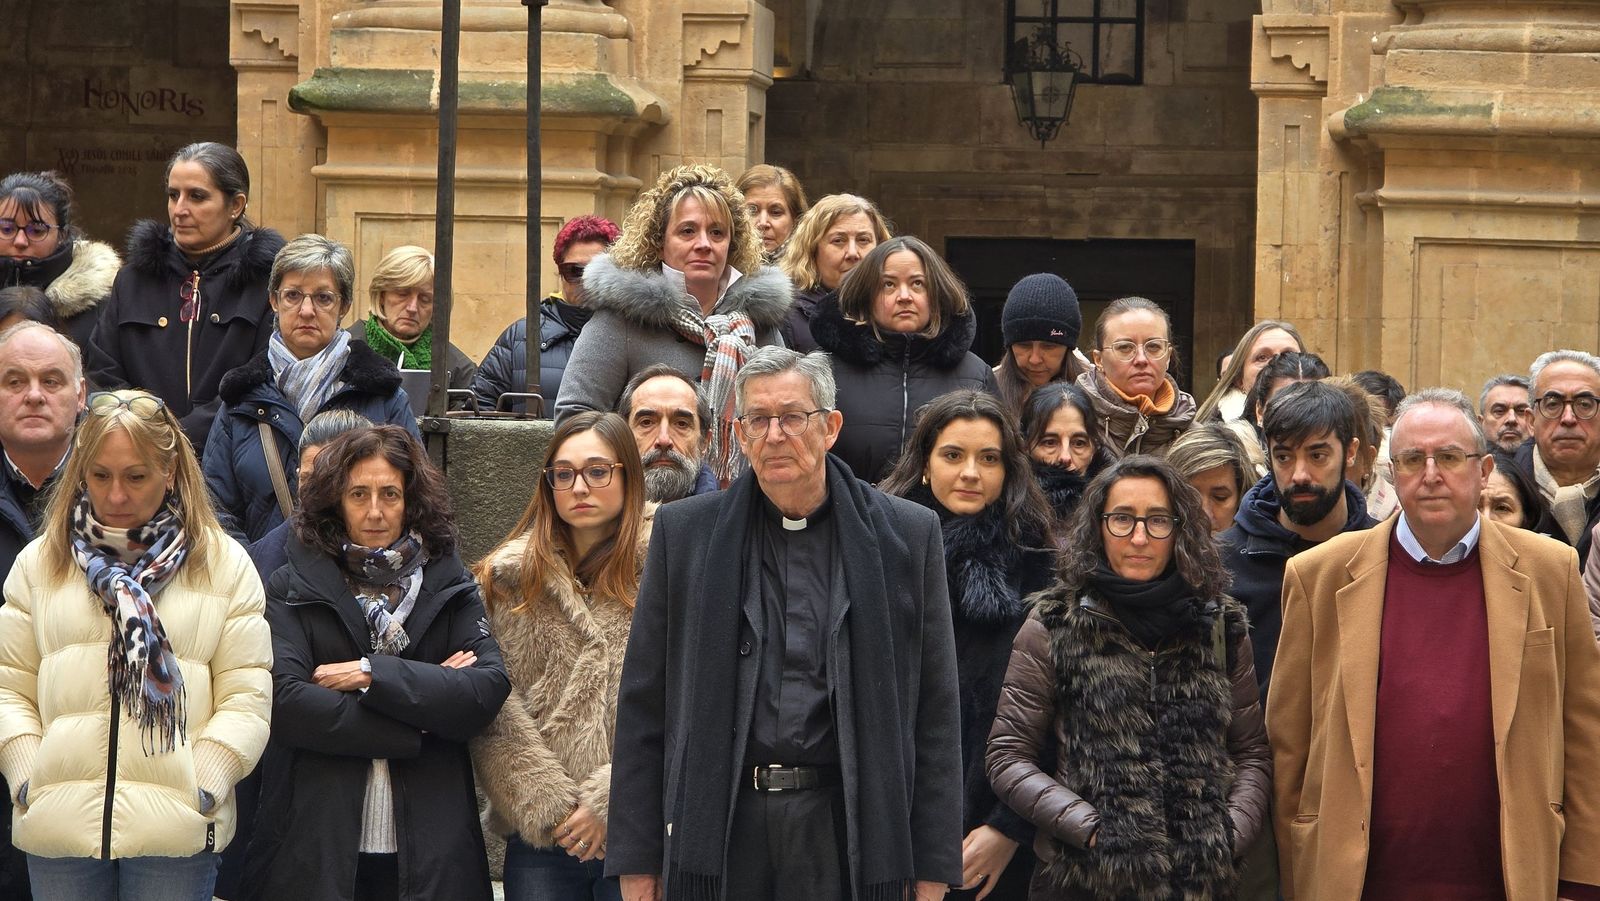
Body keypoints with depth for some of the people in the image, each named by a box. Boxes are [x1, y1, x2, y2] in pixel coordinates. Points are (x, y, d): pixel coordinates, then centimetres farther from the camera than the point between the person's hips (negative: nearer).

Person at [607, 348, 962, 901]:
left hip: (848, 830, -1)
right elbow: (643, 706, 7)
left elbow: (936, 713, 5)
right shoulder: (684, 533, 6)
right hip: (721, 826, 1)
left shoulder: (907, 535, 4)